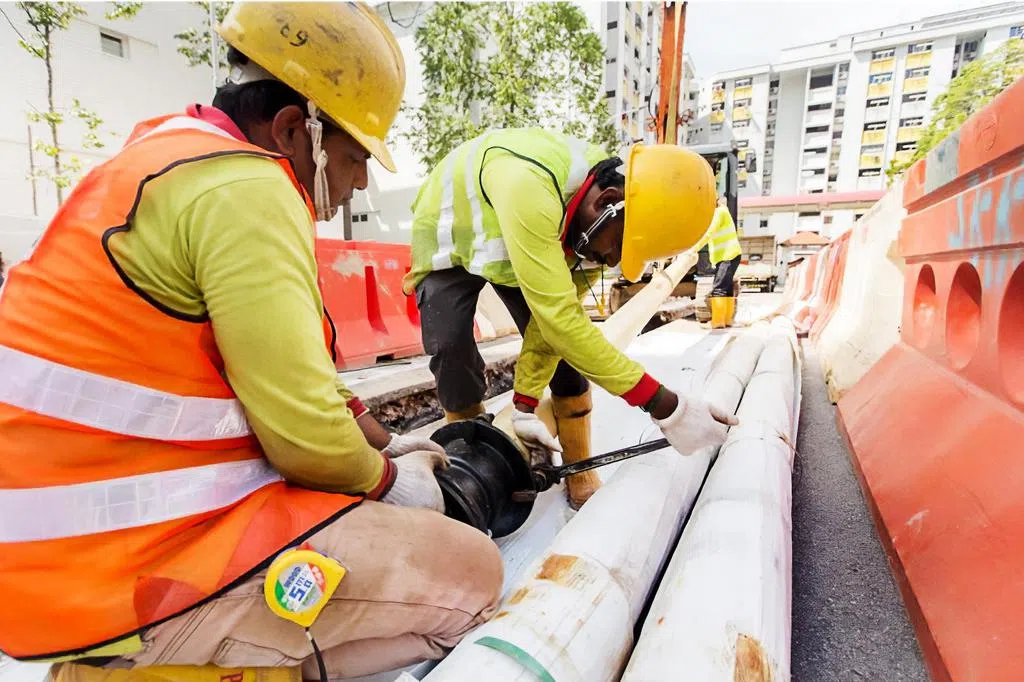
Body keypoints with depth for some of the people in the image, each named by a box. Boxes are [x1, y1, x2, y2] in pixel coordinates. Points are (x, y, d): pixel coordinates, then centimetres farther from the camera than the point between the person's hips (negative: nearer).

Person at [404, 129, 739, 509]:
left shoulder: (592, 221, -22)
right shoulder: (529, 188, -45)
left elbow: (558, 313, -16)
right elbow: (556, 317, -47)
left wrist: (525, 407, -17)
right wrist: (665, 406, -44)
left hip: (529, 241, 5)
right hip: (449, 242, -4)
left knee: (567, 346, -7)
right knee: (452, 351, -21)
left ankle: (582, 484, 7)